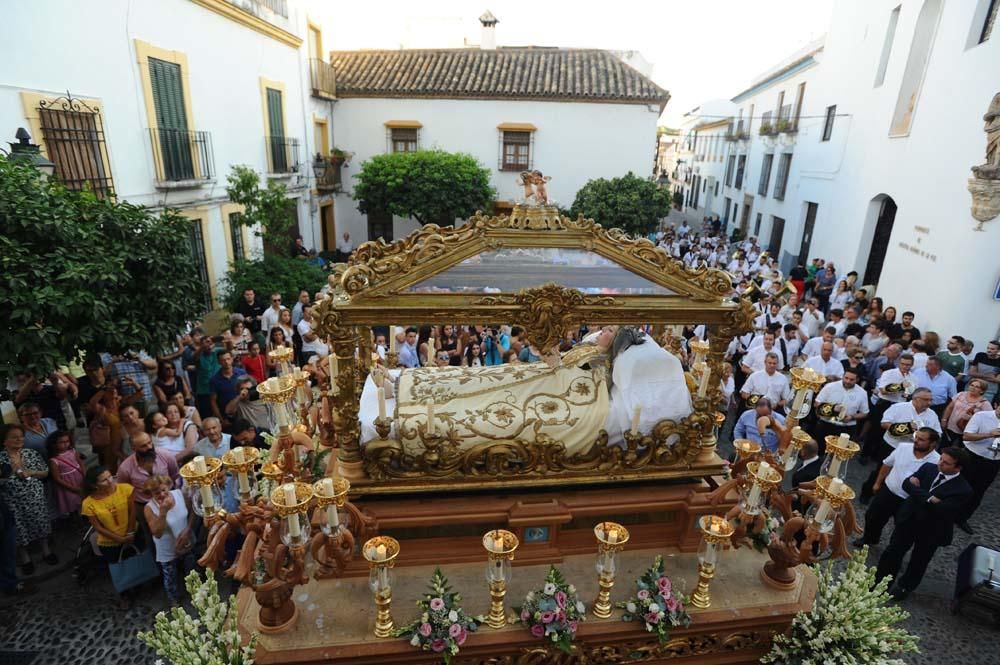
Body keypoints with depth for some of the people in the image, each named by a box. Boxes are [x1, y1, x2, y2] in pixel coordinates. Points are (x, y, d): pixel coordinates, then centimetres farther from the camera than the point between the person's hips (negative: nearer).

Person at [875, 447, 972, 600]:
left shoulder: (964, 490, -22)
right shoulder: (928, 468, -8)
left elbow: (941, 511, -28)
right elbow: (906, 484, -8)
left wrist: (918, 493, -21)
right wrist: (929, 498, -23)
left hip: (931, 531, -3)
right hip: (908, 520, 3)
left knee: (918, 562, 20)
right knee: (893, 552, 13)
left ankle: (905, 586, 43)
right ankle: (880, 581, 32)